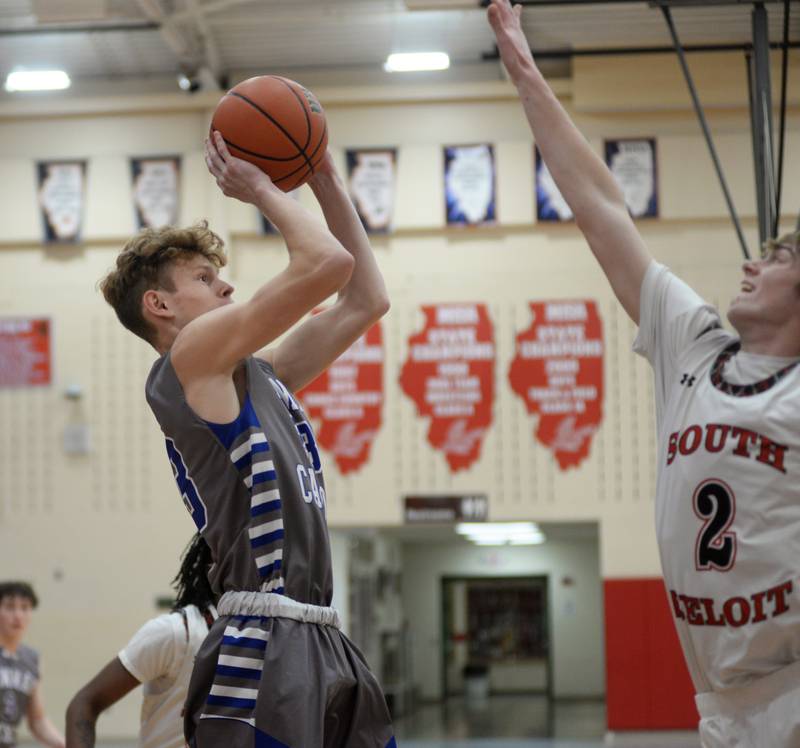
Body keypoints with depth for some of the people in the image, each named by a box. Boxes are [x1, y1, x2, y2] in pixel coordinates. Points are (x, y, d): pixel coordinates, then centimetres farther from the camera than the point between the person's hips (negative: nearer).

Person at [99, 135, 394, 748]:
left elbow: (366, 300, 25)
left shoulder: (255, 376, 22)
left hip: (323, 641, 10)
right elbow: (328, 263, -11)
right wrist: (259, 189, 4)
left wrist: (328, 186, 21)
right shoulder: (190, 356, -4)